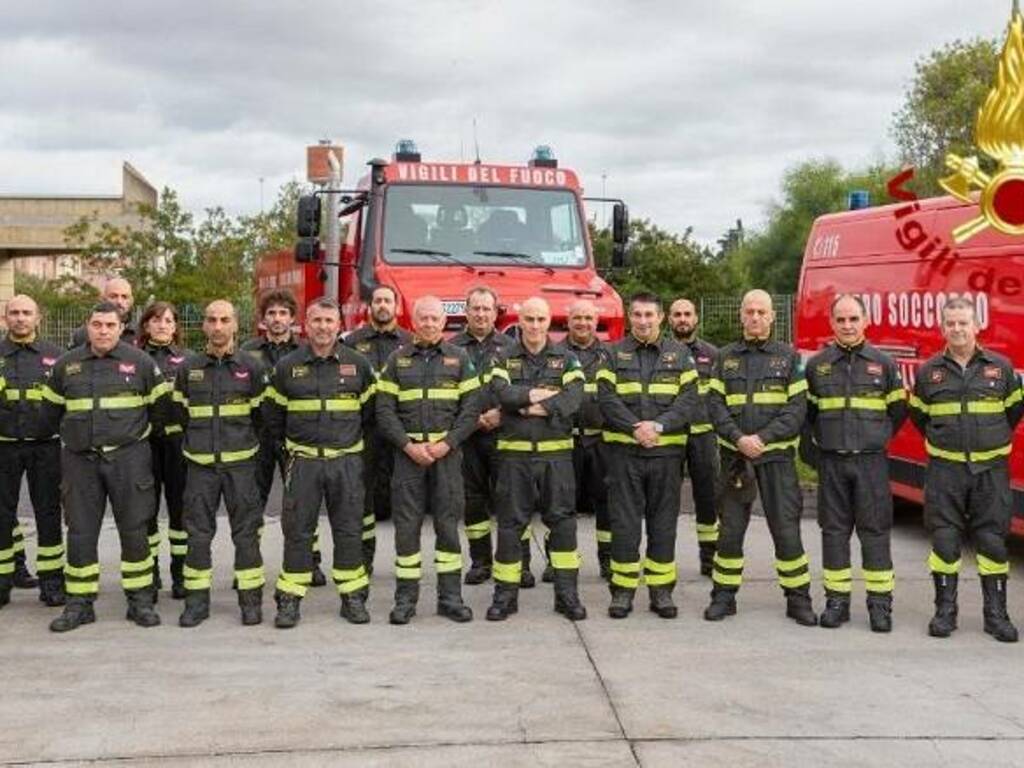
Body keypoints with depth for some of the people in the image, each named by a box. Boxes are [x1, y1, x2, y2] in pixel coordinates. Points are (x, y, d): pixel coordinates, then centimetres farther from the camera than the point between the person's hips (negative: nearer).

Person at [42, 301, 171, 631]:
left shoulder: (140, 362, 1)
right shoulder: (65, 365, 8)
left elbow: (160, 405, 10)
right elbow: (52, 408, 19)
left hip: (128, 457, -2)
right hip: (80, 459, 2)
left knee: (134, 530, 1)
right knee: (80, 532, 4)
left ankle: (140, 600, 11)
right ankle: (79, 604, 14)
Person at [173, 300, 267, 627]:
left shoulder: (252, 367, 1)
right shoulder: (188, 368, 6)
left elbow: (262, 414, 8)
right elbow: (179, 413, 15)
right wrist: (200, 436, 12)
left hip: (240, 463, -2)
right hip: (200, 464, 2)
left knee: (246, 532, 2)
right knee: (198, 534, 5)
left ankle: (251, 600, 11)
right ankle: (197, 601, 14)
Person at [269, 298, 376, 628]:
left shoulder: (359, 365, 3)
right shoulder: (287, 367, 3)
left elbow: (369, 409, 12)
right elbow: (274, 415, 11)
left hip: (347, 461, 0)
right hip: (303, 461, 0)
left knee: (349, 529, 5)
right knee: (297, 530, 2)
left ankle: (353, 596, 15)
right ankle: (289, 599, 10)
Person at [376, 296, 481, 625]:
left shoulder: (459, 358, 6)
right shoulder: (397, 359, 7)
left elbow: (471, 407, 0)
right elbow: (384, 409, 2)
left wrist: (447, 443, -11)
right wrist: (408, 445, -10)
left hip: (447, 451, 0)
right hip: (407, 451, 0)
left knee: (448, 524, 2)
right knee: (406, 525, 2)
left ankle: (450, 596, 10)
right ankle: (405, 597, 9)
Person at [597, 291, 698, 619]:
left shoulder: (679, 354, 7)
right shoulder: (615, 355, 5)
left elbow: (689, 399, -2)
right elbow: (607, 398, -5)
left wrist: (659, 426, -16)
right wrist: (635, 428, -17)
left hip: (667, 450, 1)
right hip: (624, 451, -1)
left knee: (664, 523, 7)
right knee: (624, 523, 2)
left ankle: (661, 591, 16)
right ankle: (622, 590, 10)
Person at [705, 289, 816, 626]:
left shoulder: (788, 357, 4)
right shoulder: (726, 357, 9)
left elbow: (797, 408, -3)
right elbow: (715, 405, 2)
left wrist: (763, 438, -14)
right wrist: (738, 438, -14)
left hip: (777, 455, -1)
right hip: (734, 455, 2)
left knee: (786, 528, 0)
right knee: (730, 529, 5)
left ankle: (798, 598, 11)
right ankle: (724, 596, 16)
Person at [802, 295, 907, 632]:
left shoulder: (883, 363, 4)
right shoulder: (816, 365, 6)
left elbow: (898, 411, 12)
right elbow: (805, 413, 13)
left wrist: (878, 439, 7)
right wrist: (810, 451, 6)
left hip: (871, 461, -1)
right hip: (831, 462, 1)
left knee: (875, 530, 1)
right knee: (834, 530, 5)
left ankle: (880, 602, 7)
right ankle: (837, 600, 13)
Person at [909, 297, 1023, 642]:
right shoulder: (928, 371, 4)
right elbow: (918, 416, 16)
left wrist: (993, 439, 13)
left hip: (991, 469, 0)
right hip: (944, 470, 0)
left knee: (993, 541, 3)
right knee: (944, 540, 1)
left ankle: (996, 613, 12)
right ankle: (945, 611, 11)